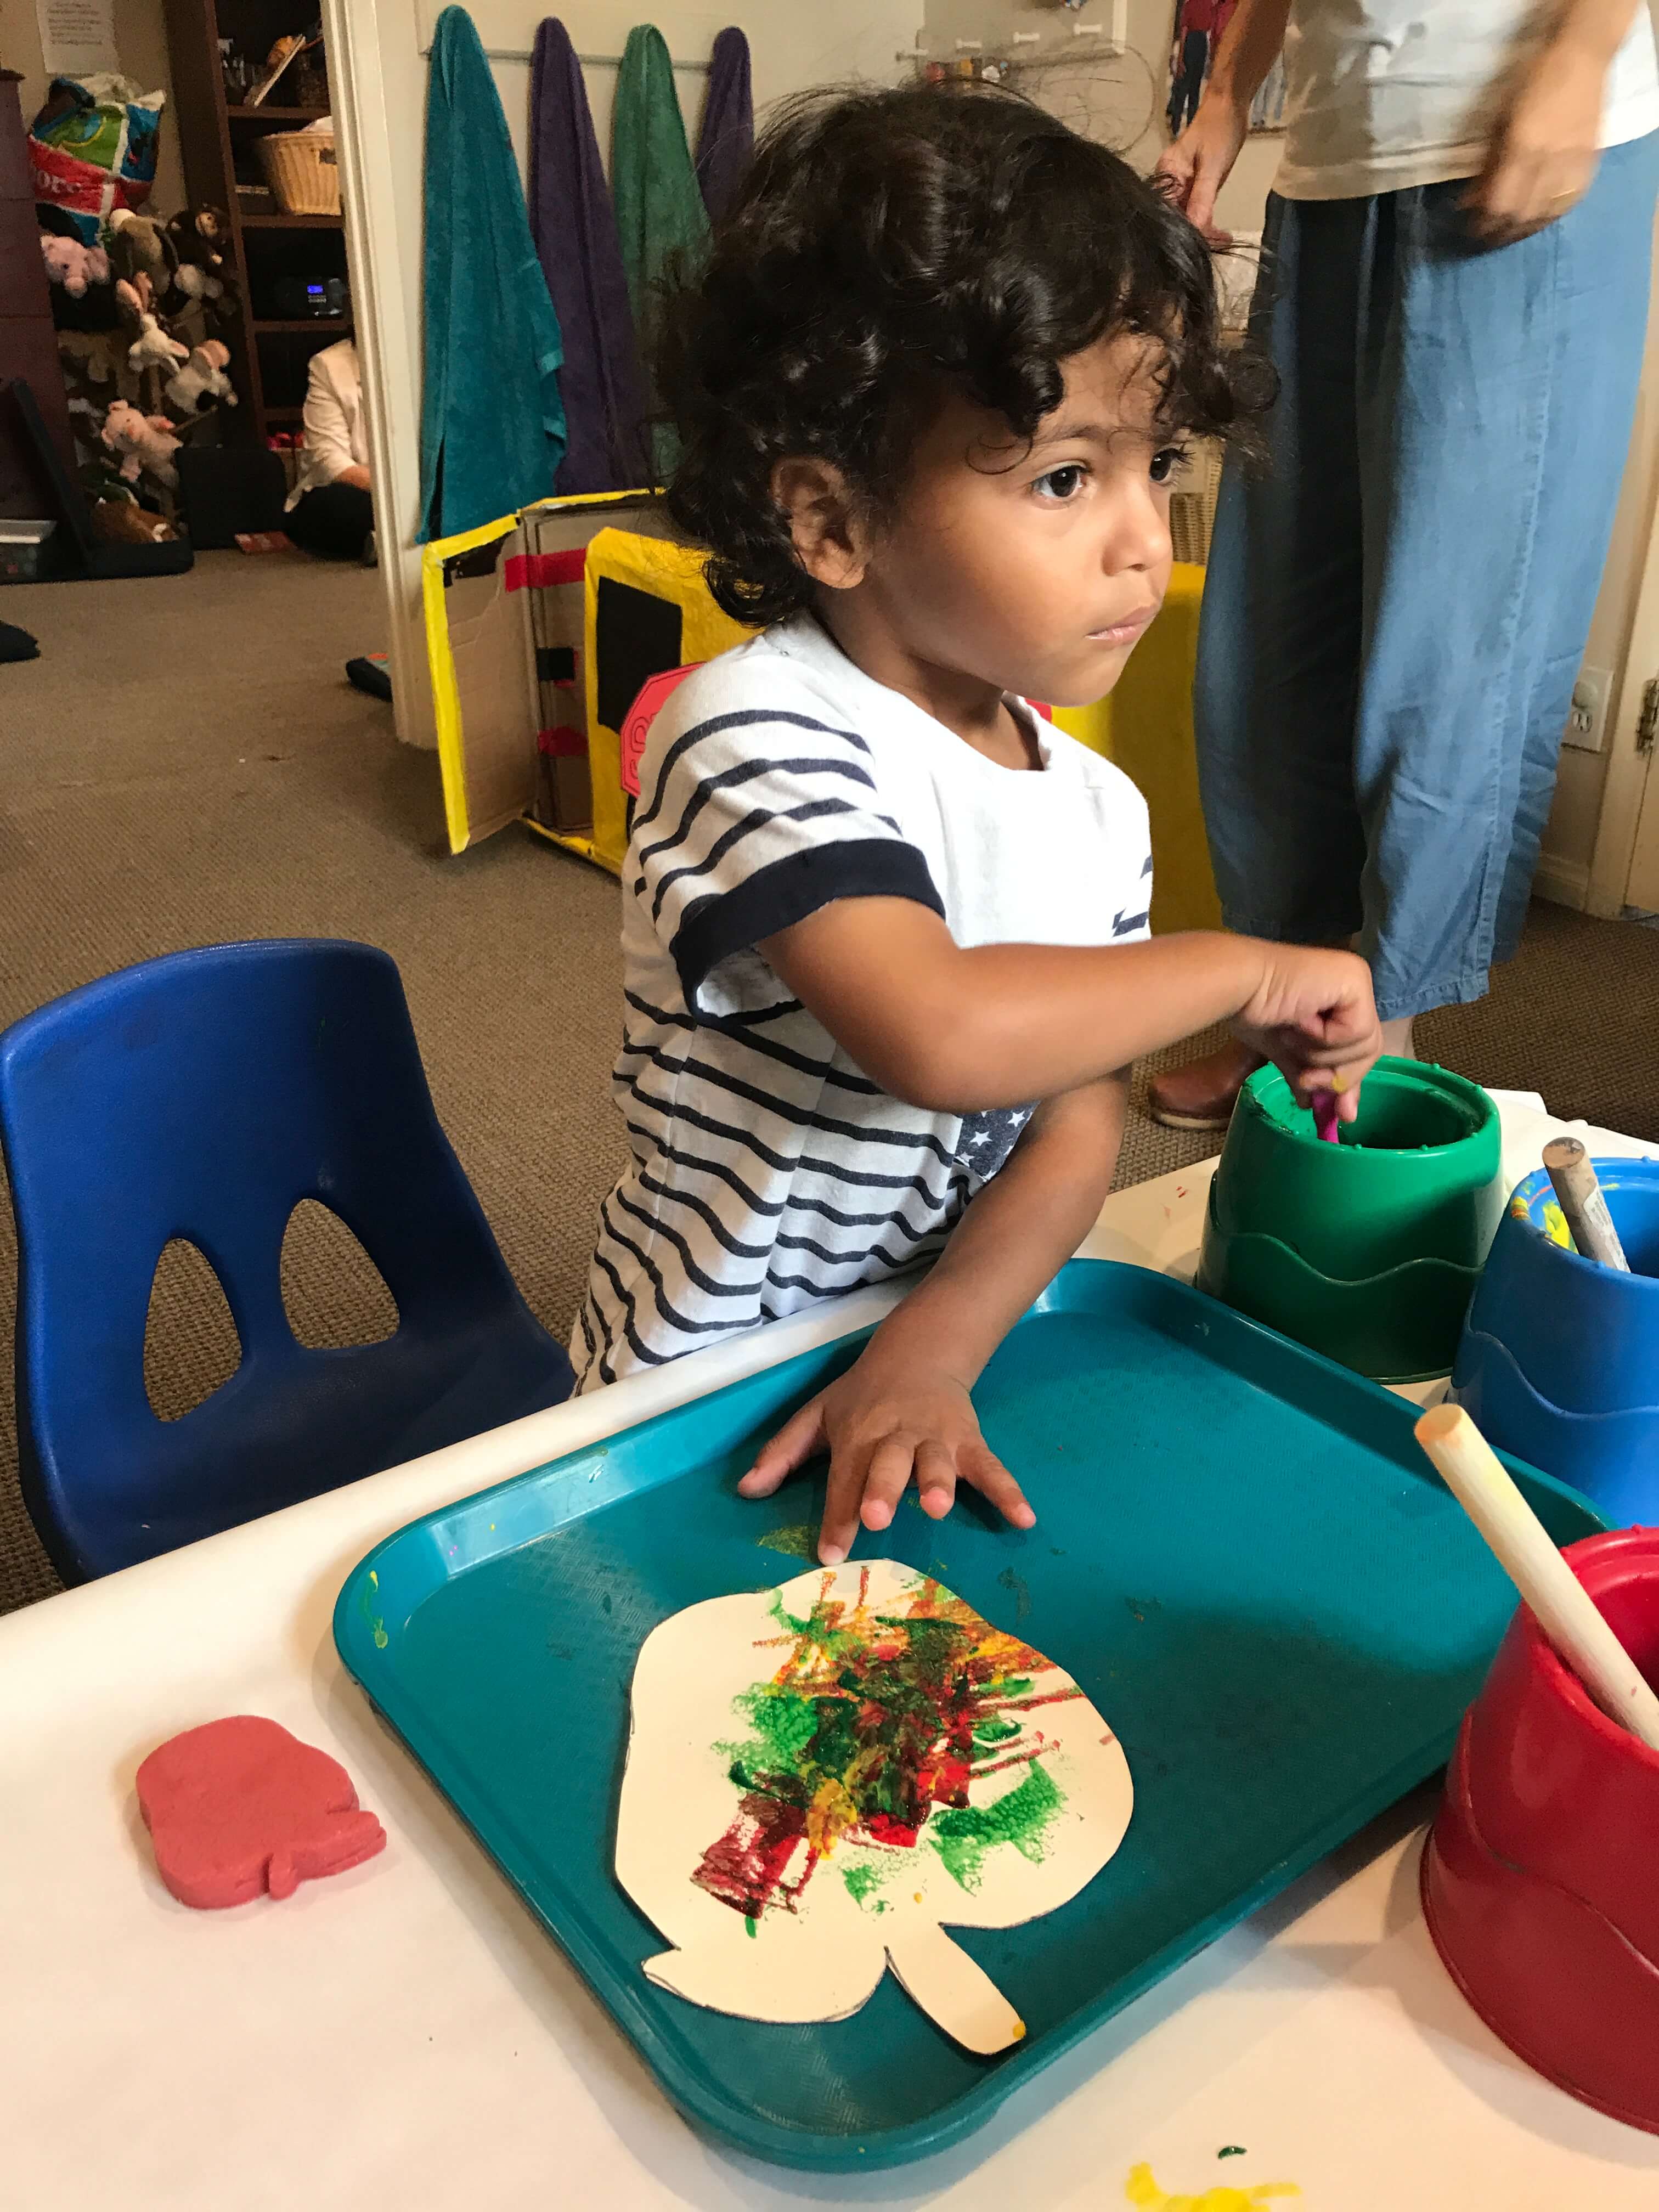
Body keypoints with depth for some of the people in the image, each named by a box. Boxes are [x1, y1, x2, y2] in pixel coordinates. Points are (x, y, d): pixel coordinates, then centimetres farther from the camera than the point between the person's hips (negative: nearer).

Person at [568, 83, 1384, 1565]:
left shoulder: (1099, 812, 3)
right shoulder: (757, 730, -19)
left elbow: (1076, 1131, -2)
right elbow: (940, 1033, -32)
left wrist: (931, 1356, -18)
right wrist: (1242, 972, -18)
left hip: (943, 1360, 5)